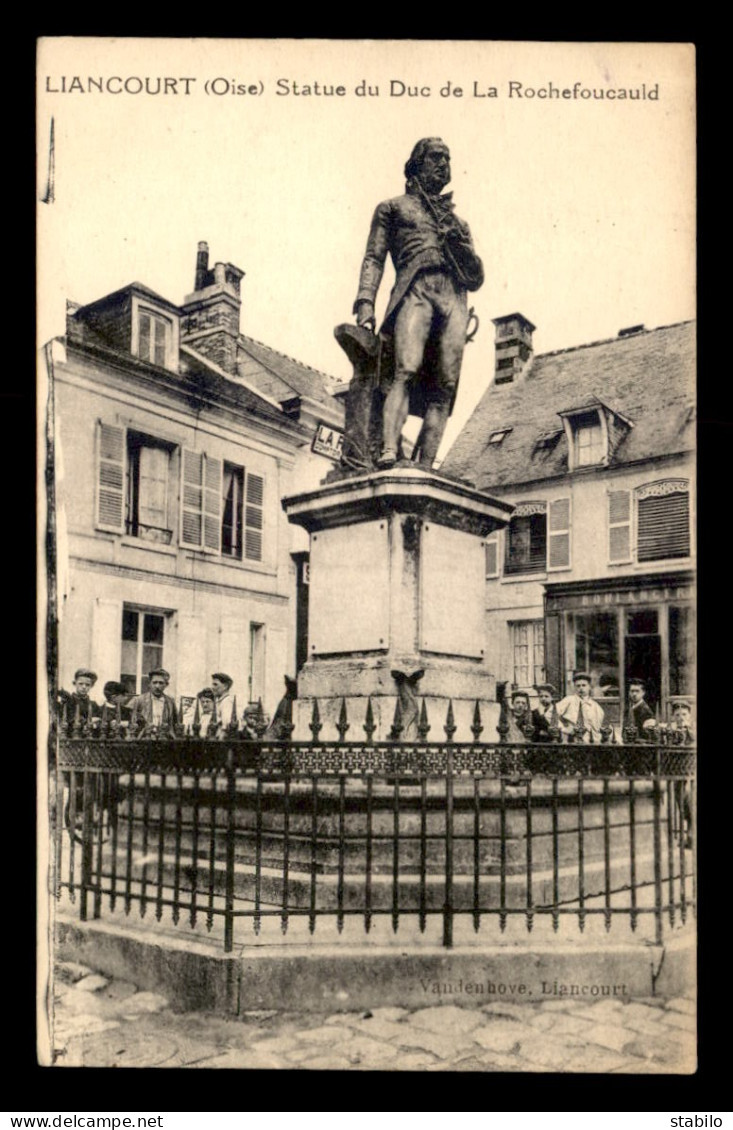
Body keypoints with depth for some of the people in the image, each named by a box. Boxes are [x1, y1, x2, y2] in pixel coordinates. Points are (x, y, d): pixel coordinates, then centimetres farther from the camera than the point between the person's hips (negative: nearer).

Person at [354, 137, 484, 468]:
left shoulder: (458, 221, 35)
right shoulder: (392, 207, 25)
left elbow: (476, 279, 26)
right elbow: (373, 258, 12)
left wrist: (456, 236, 10)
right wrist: (365, 303, -5)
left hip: (454, 300, 4)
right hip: (414, 292, -3)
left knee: (443, 389, -14)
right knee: (406, 372, -27)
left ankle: (425, 468, -21)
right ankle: (389, 450, -41)